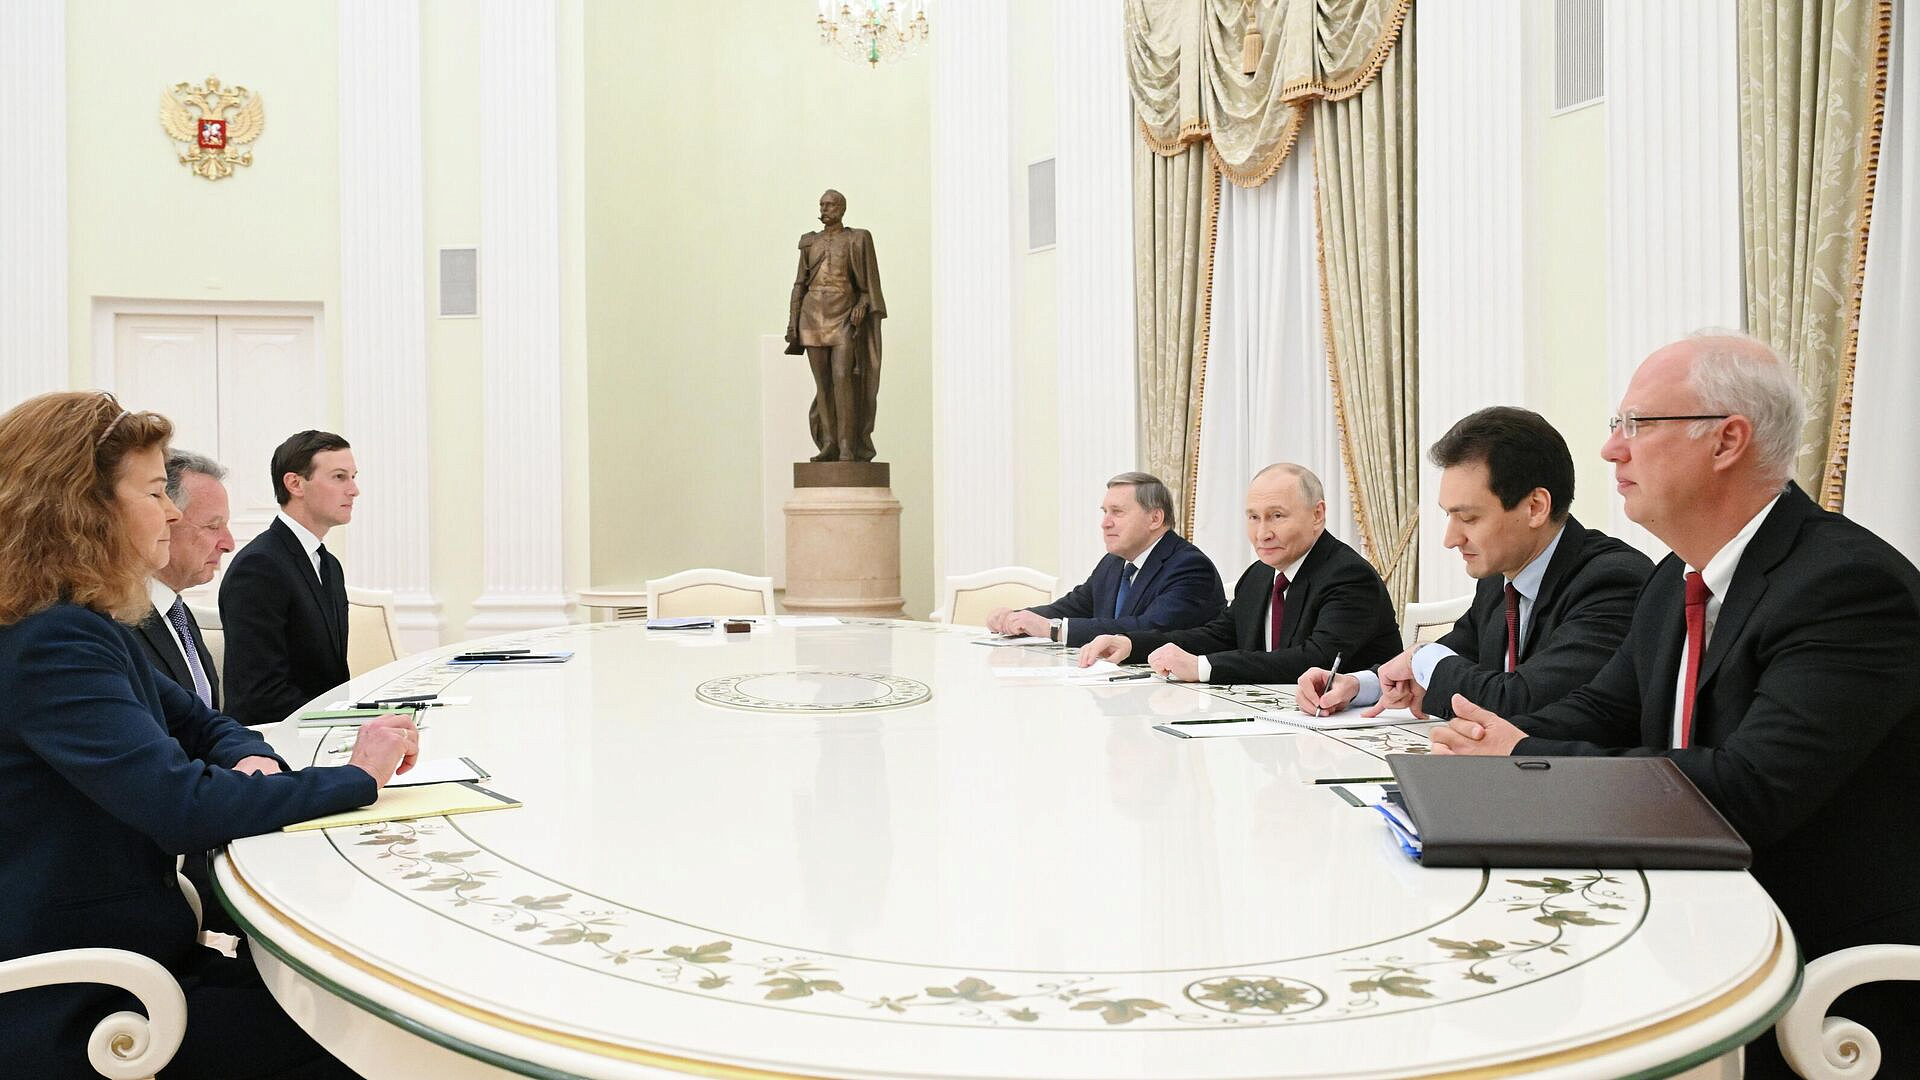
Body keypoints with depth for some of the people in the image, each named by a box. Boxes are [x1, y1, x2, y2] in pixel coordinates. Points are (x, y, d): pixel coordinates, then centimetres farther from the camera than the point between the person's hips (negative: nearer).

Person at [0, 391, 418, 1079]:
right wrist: (356, 778, -19)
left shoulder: (89, 627, 9)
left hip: (121, 956, 9)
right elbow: (183, 806, -30)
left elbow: (198, 724, 16)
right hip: (67, 1015, -9)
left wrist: (250, 761, -9)